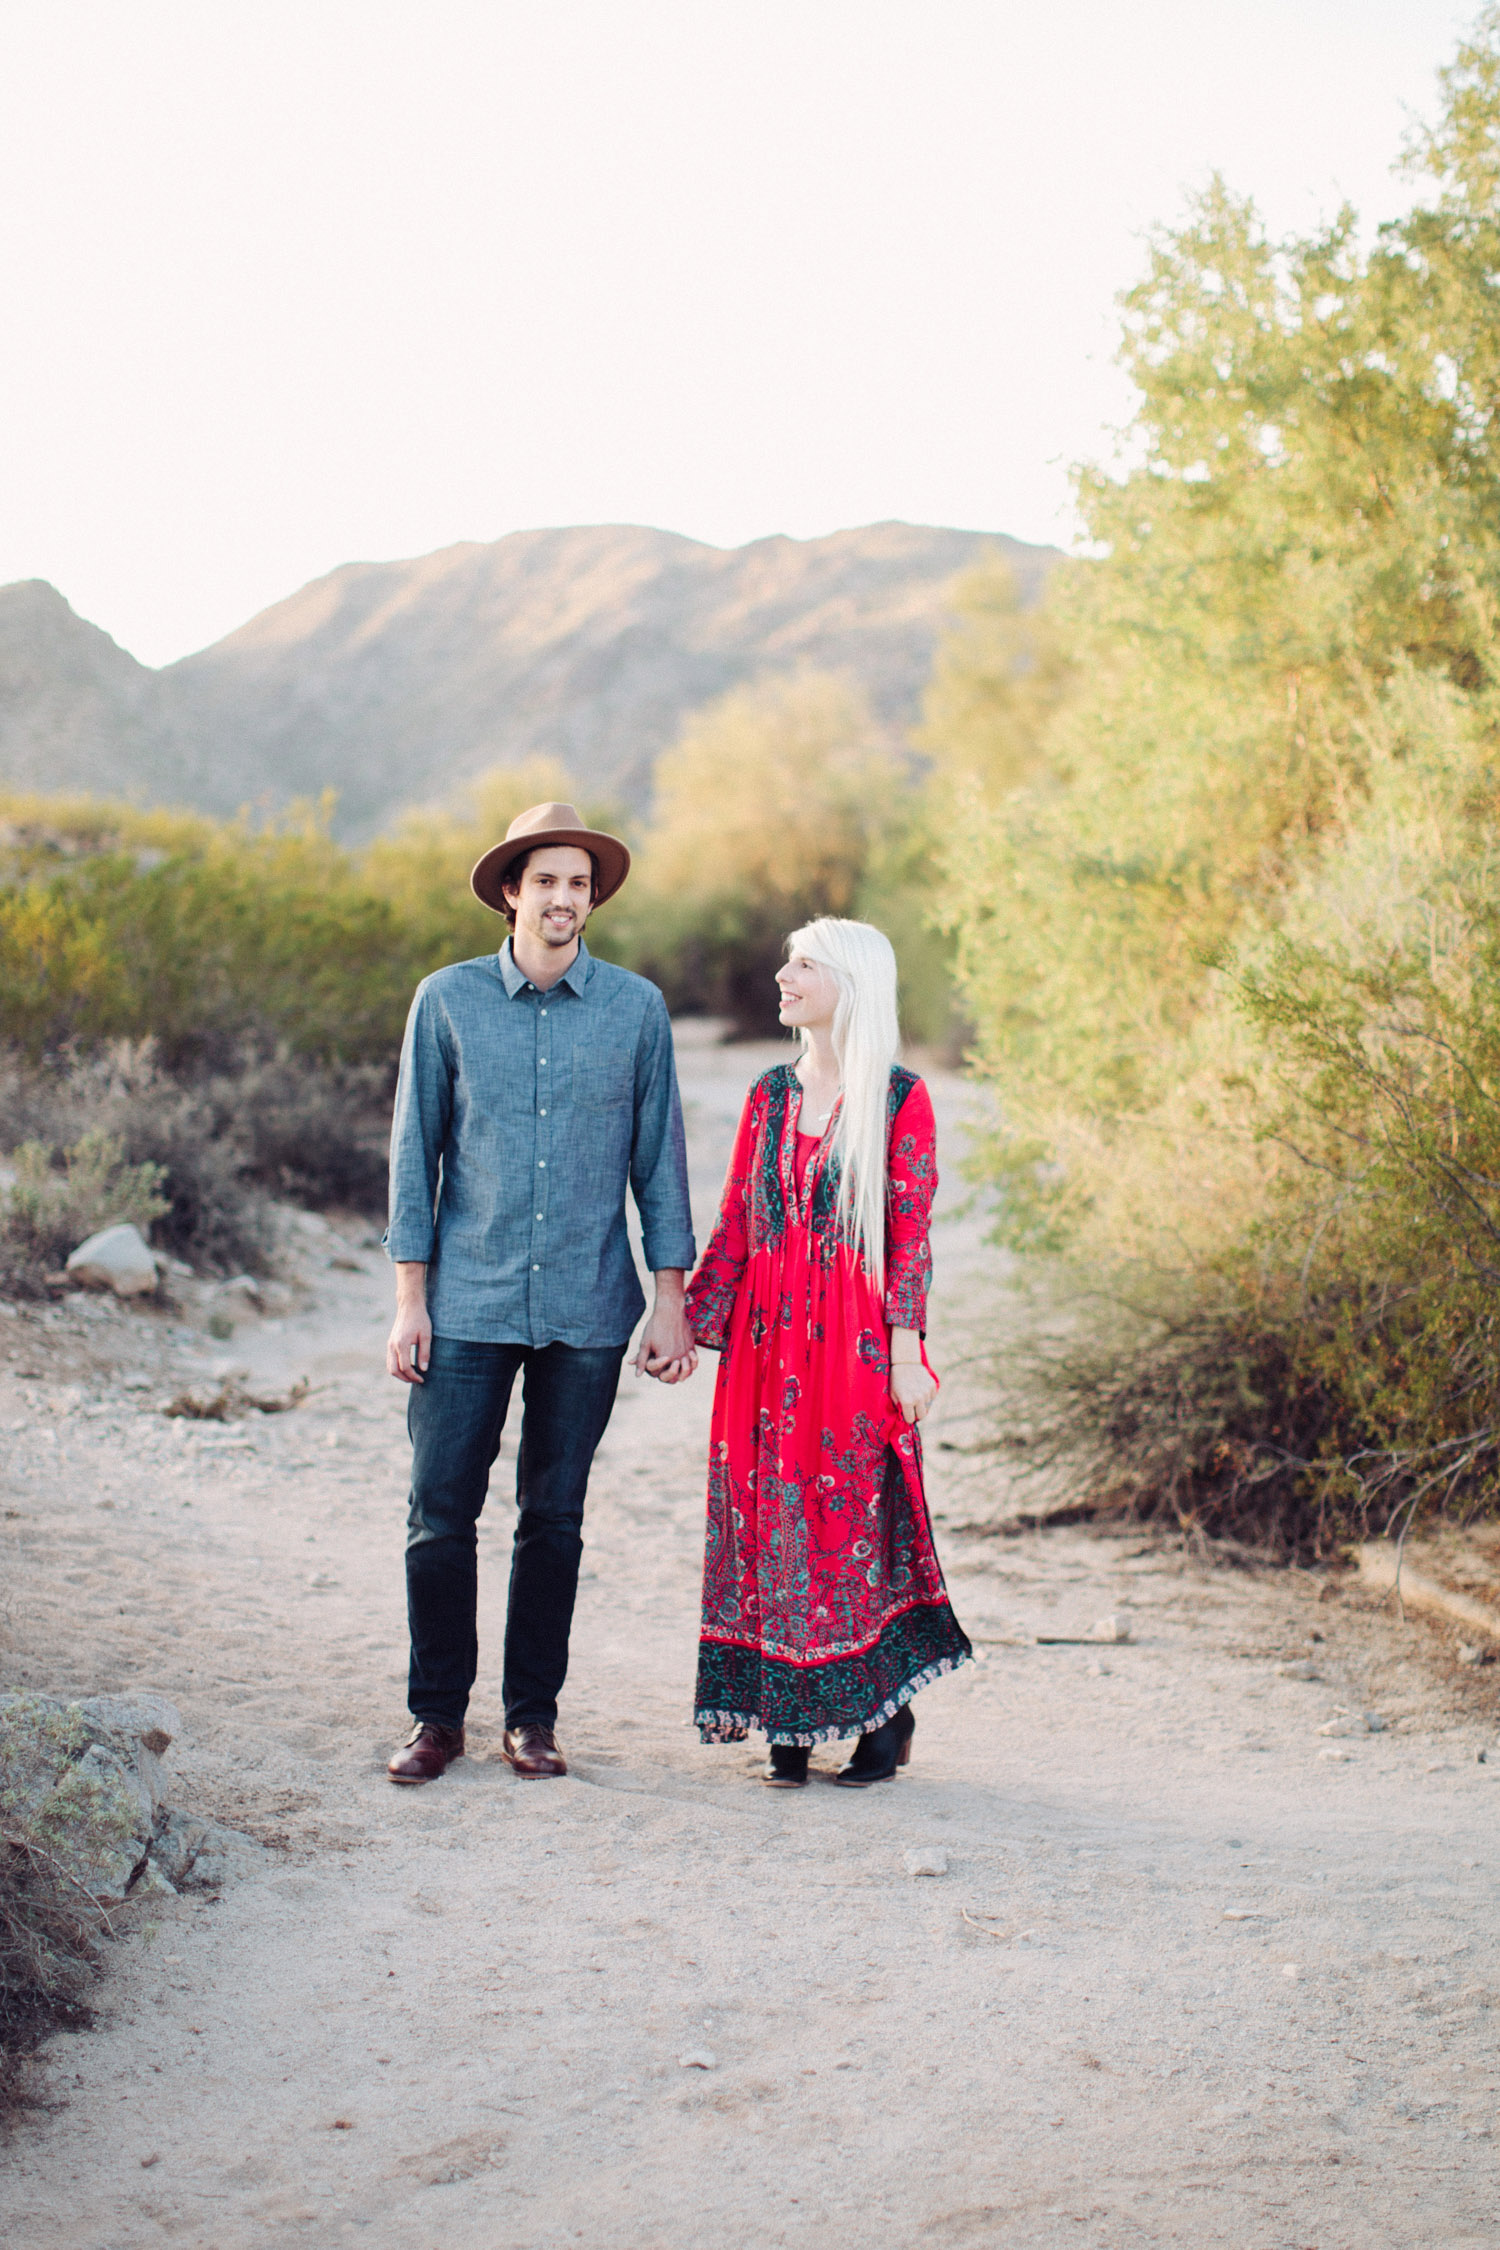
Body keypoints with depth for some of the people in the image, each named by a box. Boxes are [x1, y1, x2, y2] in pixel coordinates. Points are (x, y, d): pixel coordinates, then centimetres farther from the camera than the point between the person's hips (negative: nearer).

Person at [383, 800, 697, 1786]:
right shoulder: (449, 1001, 2)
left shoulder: (636, 1007, 3)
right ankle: (438, 1715, 13)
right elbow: (416, 1151, 4)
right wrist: (410, 1302, 0)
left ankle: (534, 1715, 19)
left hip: (587, 1308, 0)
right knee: (441, 1512, -1)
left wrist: (673, 1302, 3)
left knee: (554, 1517, 7)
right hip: (469, 1305, 0)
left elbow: (660, 1158, 7)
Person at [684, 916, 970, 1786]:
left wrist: (906, 1351, -11)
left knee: (858, 1515, -1)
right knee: (770, 1515, 5)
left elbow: (911, 1234, -6)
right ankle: (790, 1723, 14)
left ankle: (887, 1713, 14)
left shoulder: (899, 1098, -4)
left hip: (856, 1340, -5)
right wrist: (693, 1323, 5)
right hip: (768, 1338, 5)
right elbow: (735, 1225, 11)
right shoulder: (770, 1095, 10)